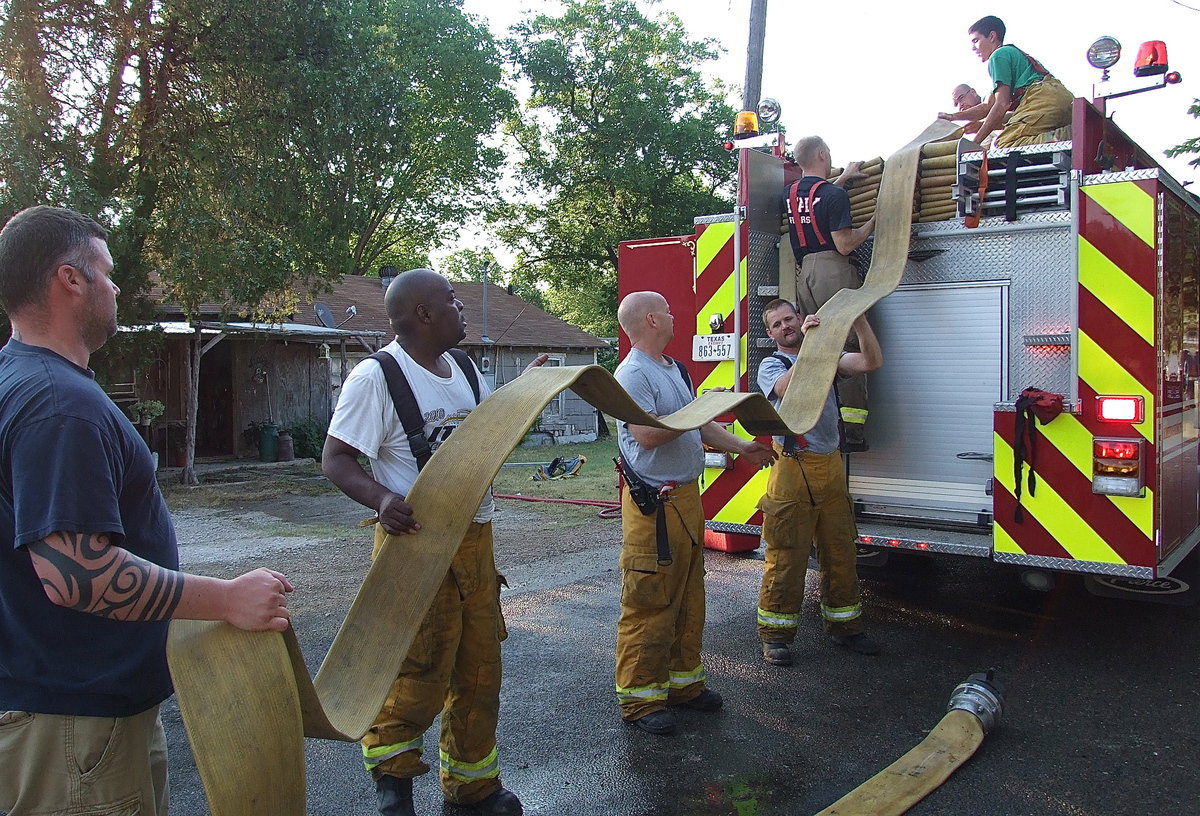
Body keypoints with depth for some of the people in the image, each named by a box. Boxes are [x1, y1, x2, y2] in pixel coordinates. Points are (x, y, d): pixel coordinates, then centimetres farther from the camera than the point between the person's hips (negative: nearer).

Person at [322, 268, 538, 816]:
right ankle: (390, 767, 27)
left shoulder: (465, 370, 10)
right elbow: (335, 459, -14)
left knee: (479, 667, 14)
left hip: (476, 540, 7)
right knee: (423, 669, -2)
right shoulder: (375, 377, -12)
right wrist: (381, 499, -33)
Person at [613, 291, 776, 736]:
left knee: (689, 598, 16)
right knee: (649, 603, -3)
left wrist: (742, 447, 18)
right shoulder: (632, 374, -14)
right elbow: (648, 435, -23)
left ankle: (682, 681, 29)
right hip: (653, 505, -9)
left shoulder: (675, 370, 17)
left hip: (687, 498, 10)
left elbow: (699, 425, 22)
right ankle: (640, 698, 8)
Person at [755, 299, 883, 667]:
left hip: (831, 468, 5)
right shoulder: (770, 365, 1)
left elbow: (872, 361, -2)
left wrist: (858, 318, -11)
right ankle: (775, 635, 9)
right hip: (792, 470, -4)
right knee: (786, 556, -1)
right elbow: (788, 388, -23)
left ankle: (844, 626, 27)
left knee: (840, 552, 12)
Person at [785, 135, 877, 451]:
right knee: (848, 350, -7)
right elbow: (845, 244, -13)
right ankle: (852, 432, -10)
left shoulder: (791, 194, 14)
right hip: (833, 273, -7)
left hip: (804, 276, 7)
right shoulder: (835, 195, -9)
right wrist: (873, 223, 1)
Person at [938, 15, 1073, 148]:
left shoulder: (999, 55, 6)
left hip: (1043, 97, -10)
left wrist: (975, 142, -3)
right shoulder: (1012, 52, 36)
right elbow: (988, 106, 36)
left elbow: (1001, 105, -5)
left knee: (1004, 144, -23)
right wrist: (952, 117, 37)